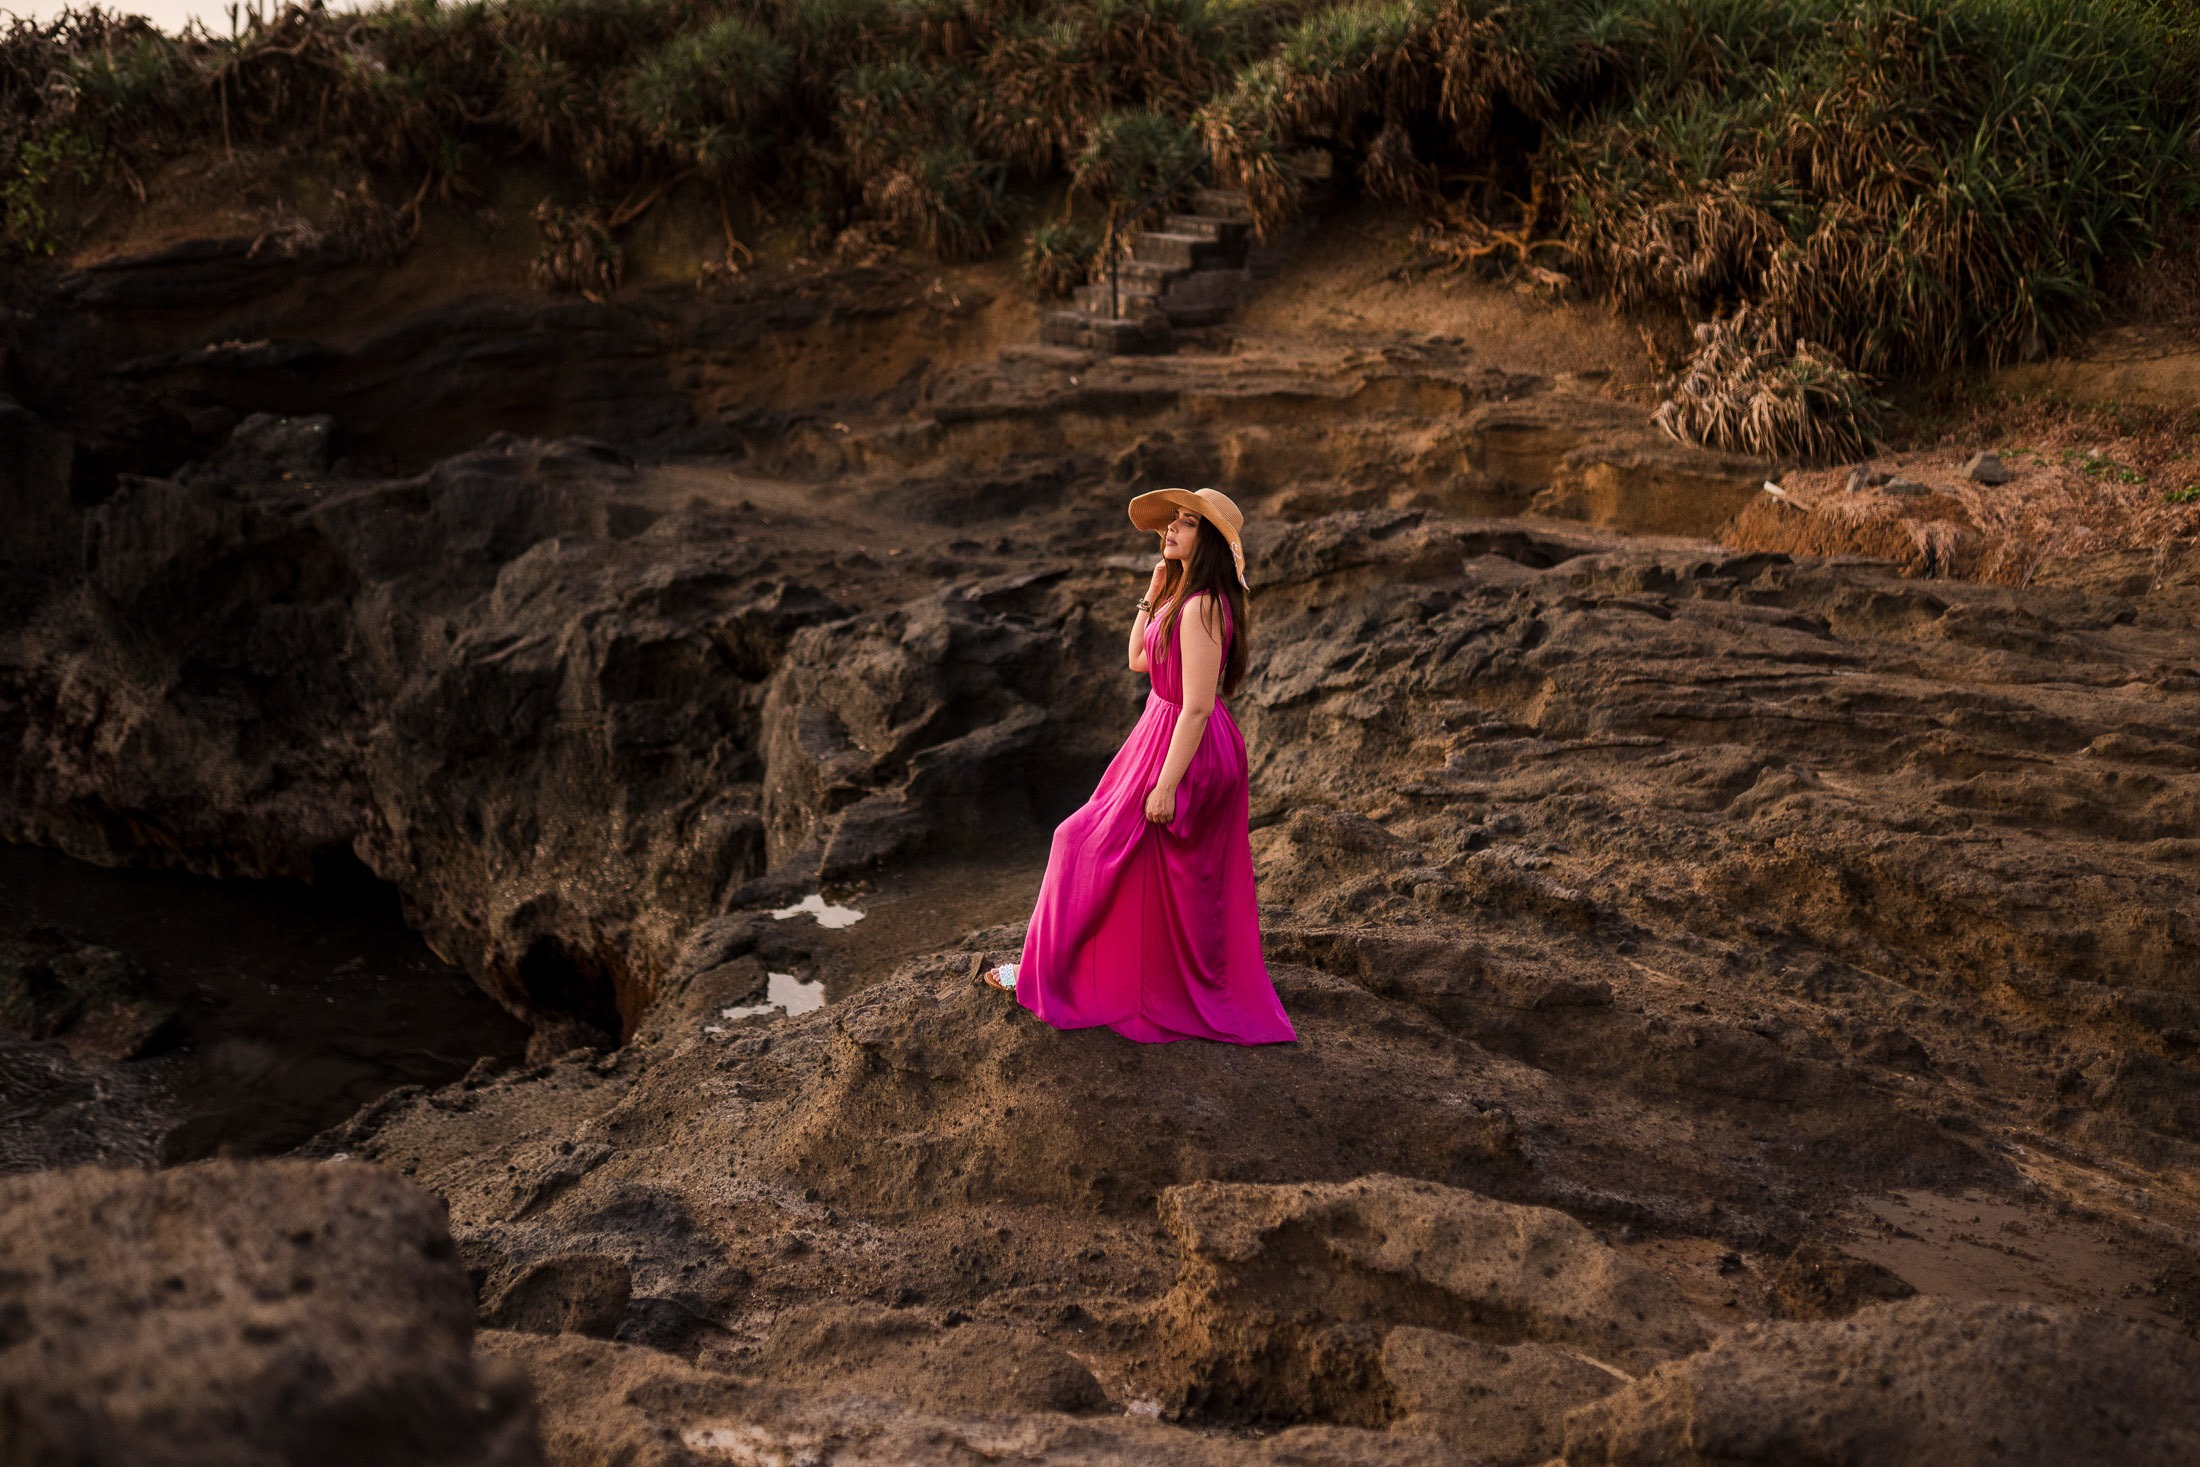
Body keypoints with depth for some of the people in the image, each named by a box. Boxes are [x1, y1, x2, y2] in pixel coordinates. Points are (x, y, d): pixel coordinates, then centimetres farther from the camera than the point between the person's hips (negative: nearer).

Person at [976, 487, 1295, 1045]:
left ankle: (1050, 973, 18)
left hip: (1184, 749, -10)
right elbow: (1139, 661, 15)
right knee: (1192, 884, 20)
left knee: (1094, 850, 4)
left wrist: (1165, 786, -25)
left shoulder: (1200, 609, -24)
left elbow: (1197, 706, -26)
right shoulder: (1186, 596, 8)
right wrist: (1153, 595, 5)